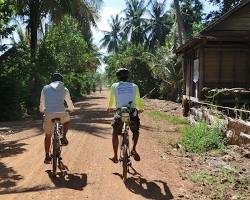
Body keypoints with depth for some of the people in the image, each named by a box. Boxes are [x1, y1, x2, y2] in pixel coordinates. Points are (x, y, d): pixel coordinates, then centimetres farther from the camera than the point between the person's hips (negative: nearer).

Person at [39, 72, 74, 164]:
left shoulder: (45, 88, 16)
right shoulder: (64, 89, 14)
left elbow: (42, 105, 20)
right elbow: (71, 106, 20)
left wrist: (42, 110, 41)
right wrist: (69, 108, 43)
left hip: (48, 115, 1)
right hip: (61, 114, -1)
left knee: (48, 136, 20)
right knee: (67, 120, 35)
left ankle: (47, 156, 21)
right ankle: (63, 137, 16)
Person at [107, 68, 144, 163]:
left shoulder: (114, 86, 5)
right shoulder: (134, 86, 6)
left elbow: (111, 100, 18)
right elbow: (138, 100, 14)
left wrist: (110, 108, 39)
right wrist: (140, 109, 35)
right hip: (133, 114, 1)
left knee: (115, 134, 20)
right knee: (136, 132, 26)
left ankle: (115, 156, 19)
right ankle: (133, 149, 5)